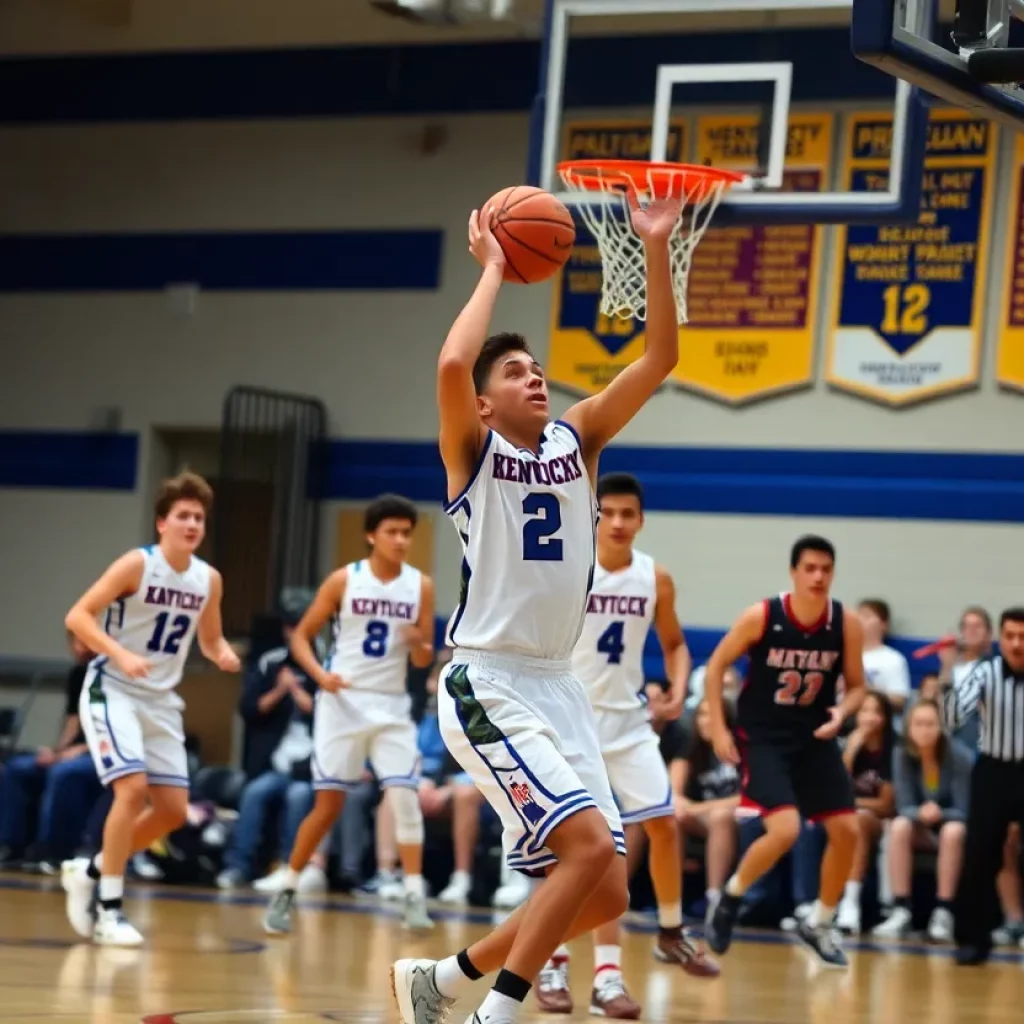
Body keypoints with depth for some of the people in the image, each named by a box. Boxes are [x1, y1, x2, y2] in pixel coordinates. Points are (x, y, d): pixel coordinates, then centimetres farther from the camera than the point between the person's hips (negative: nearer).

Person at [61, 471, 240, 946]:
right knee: (133, 787, -22)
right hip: (112, 690, -7)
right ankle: (109, 910, -13)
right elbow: (77, 616, -18)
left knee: (174, 809, 3)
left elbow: (210, 639, 18)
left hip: (161, 700, 7)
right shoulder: (138, 564, -15)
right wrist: (121, 654, -31)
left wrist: (224, 655, -6)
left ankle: (89, 870, 22)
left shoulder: (209, 579, 3)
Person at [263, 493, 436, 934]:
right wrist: (320, 674, -17)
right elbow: (301, 636, 1)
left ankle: (415, 897, -10)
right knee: (328, 803, 0)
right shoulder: (344, 580, -4)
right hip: (343, 702, -2)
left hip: (392, 706, 2)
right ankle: (286, 891, 13)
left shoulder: (421, 585, 1)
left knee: (404, 796, -12)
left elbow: (424, 660, 5)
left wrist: (420, 645, -19)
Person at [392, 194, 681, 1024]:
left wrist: (656, 249, -4)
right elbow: (452, 364, -24)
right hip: (488, 683, -7)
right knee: (590, 841, -22)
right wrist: (494, 269, -12)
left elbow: (660, 359, 3)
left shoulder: (578, 440, 11)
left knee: (606, 895, 3)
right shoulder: (473, 450, -3)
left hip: (558, 684, 7)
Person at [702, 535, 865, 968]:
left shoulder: (846, 623, -8)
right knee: (785, 831, -21)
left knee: (847, 831, 0)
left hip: (814, 737, 4)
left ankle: (819, 924, 21)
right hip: (762, 737, -4)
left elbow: (856, 686, 4)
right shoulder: (761, 616, -16)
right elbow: (716, 666, -4)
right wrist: (719, 728, -9)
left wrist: (841, 713, -18)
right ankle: (729, 899, 6)